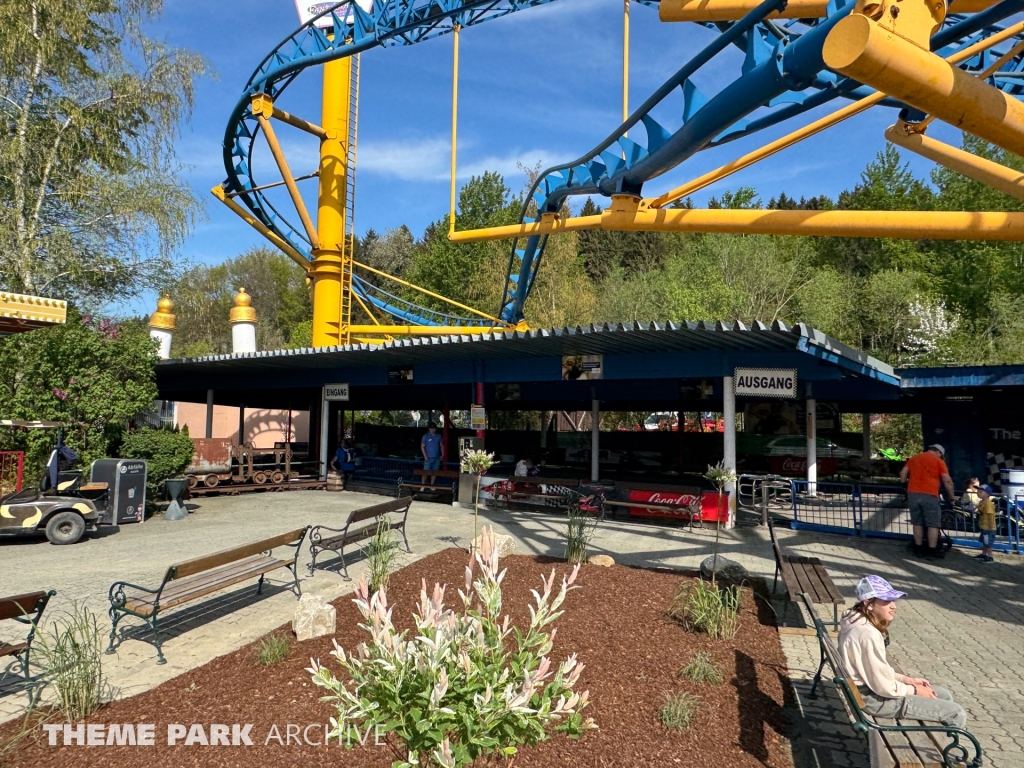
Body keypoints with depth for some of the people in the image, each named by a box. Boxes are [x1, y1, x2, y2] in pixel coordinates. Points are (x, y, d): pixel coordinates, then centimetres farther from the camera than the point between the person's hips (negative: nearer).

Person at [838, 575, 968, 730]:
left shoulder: (860, 623, 2)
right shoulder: (867, 634, -28)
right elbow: (884, 687, -22)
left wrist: (907, 679, 6)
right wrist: (914, 690, -6)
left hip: (869, 687, 10)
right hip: (872, 698, -10)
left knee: (944, 695, 19)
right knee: (955, 713, -4)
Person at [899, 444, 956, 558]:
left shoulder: (914, 458, 16)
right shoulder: (938, 461, 3)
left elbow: (903, 473, 13)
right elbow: (947, 481, -2)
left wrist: (904, 485, 24)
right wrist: (951, 496, 7)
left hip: (913, 494, 5)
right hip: (929, 495, -4)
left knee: (917, 523, 13)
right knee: (933, 524, 4)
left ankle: (918, 548, 17)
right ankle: (932, 550, 6)